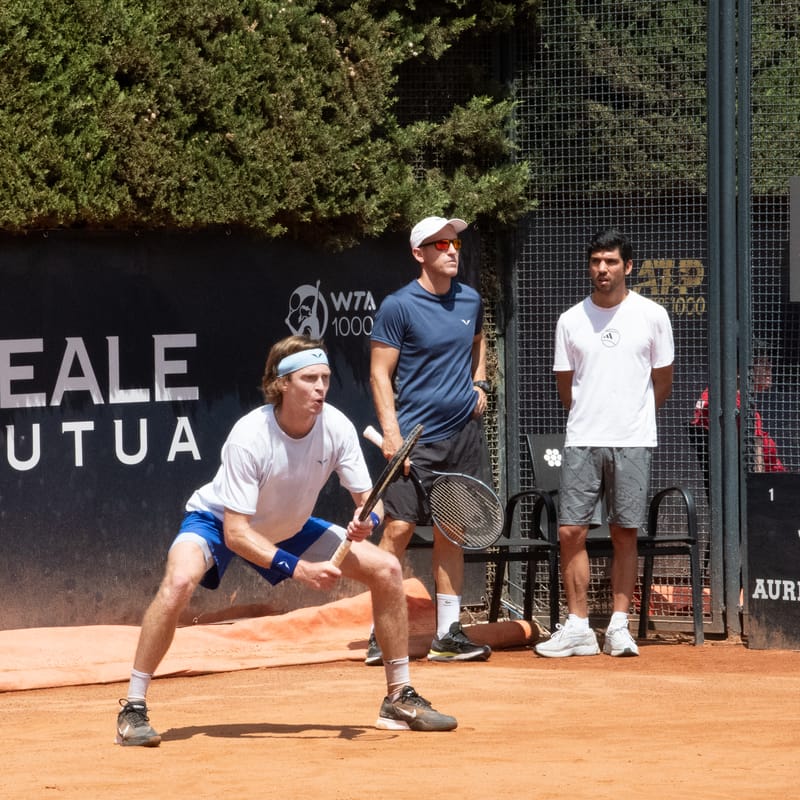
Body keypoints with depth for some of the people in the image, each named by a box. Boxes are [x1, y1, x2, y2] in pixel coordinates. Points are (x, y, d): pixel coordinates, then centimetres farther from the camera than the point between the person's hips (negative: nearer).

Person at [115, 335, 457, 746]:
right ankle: (133, 709, -25)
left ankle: (399, 698, 11)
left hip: (289, 528, 6)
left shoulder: (336, 427, -21)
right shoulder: (249, 437, -34)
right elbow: (235, 534, -34)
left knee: (386, 569, -4)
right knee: (179, 580, -36)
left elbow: (368, 498, -12)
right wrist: (298, 568, -44)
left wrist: (367, 520, -36)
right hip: (216, 521, -6)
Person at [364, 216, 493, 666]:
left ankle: (448, 633, 12)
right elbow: (380, 374, -8)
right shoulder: (398, 307, -9)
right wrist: (391, 432, -16)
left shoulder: (471, 300, 9)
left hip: (464, 432, 6)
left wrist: (479, 383, 13)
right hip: (417, 438, -6)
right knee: (399, 529, -10)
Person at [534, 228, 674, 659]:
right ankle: (578, 627, 1)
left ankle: (619, 626, 7)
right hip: (582, 441, 1)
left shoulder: (652, 316, 1)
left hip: (632, 441, -1)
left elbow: (662, 381, 11)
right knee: (571, 532, -5)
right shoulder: (571, 320, 5)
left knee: (625, 534, 1)